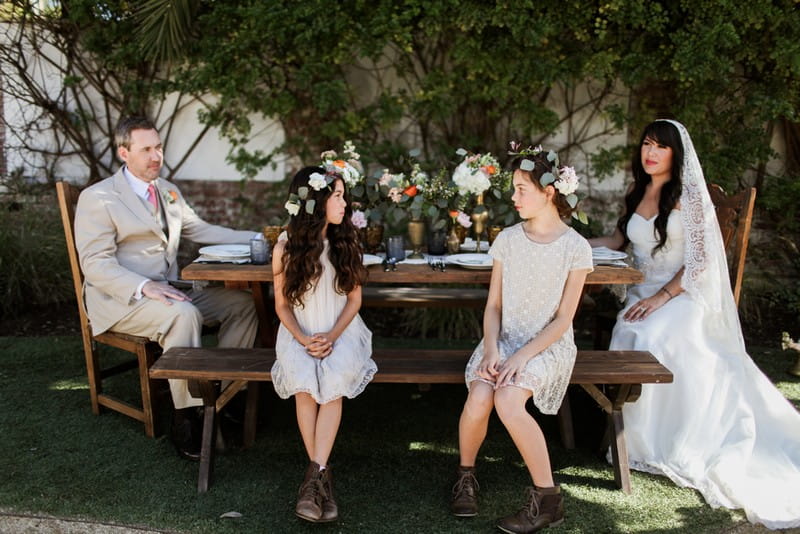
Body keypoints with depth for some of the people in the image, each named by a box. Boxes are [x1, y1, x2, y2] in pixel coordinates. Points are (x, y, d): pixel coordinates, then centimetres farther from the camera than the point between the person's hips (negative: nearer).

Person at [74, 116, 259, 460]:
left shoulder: (168, 192, 17)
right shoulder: (97, 198, -8)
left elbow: (200, 230, 24)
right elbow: (96, 264, -15)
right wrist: (144, 287, -31)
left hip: (169, 291, 8)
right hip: (122, 300, -8)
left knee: (242, 303, -7)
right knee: (184, 314, -35)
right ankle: (186, 417, -26)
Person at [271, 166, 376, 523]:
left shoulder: (347, 243, 2)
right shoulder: (286, 247, -2)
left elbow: (354, 299, 4)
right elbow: (282, 305, 3)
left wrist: (332, 336, -12)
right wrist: (303, 339, -14)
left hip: (341, 330, 1)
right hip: (300, 333, 0)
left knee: (333, 381, -30)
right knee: (304, 382, -30)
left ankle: (314, 473, -28)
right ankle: (322, 476, -20)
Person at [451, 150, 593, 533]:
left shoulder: (575, 247, -5)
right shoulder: (507, 239, 5)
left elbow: (563, 319, -7)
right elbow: (494, 305, 5)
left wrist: (522, 356, -18)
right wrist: (491, 349, -12)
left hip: (548, 344, -3)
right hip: (504, 339, 3)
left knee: (508, 400, -32)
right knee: (478, 401, -26)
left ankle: (547, 498, -15)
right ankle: (466, 475, 5)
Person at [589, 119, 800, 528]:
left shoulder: (689, 195, -5)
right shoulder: (637, 194, 13)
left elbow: (699, 261, -11)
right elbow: (620, 240, 25)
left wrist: (661, 297, -20)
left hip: (681, 296, -5)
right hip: (642, 293, 5)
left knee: (651, 340, -33)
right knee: (627, 339, -26)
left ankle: (671, 443, -16)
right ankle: (638, 439, -12)